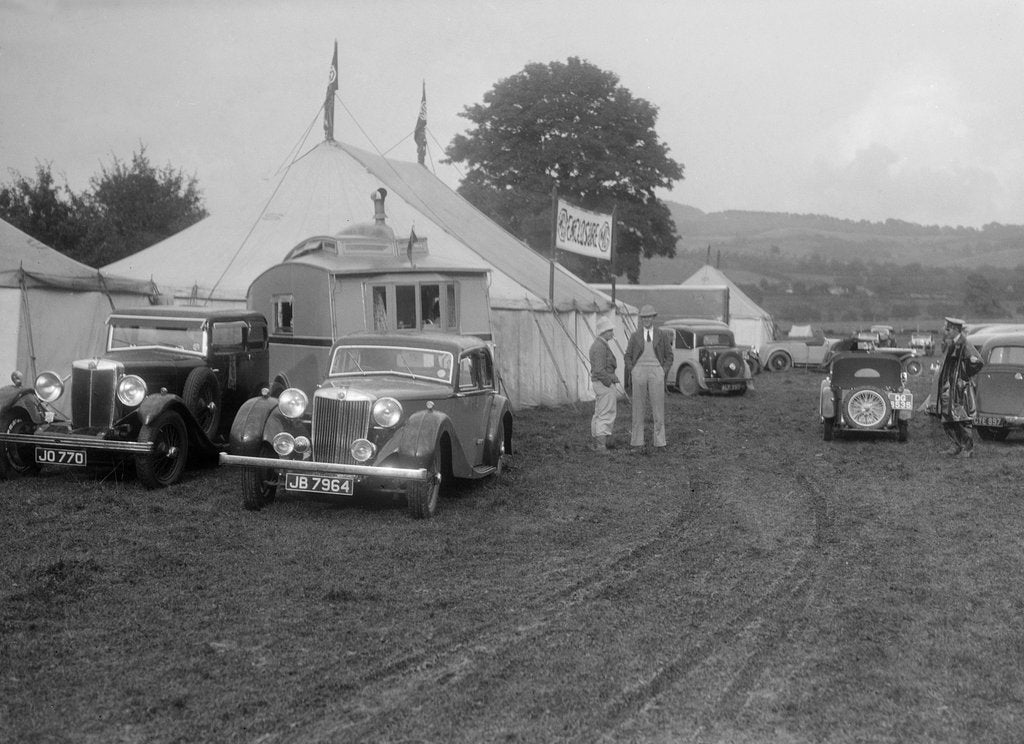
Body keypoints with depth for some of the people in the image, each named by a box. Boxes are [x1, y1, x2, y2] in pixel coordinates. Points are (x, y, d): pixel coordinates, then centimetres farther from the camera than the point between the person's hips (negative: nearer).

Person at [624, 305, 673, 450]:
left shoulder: (662, 335, 5)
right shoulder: (635, 336, 6)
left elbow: (669, 356, 9)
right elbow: (628, 356, 10)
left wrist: (664, 373, -3)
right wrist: (632, 373, -2)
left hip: (656, 372, 0)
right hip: (639, 372, 0)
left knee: (658, 406, -2)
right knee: (638, 407, 1)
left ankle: (659, 441, 3)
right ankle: (636, 440, 5)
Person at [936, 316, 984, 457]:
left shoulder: (964, 344, -16)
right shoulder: (951, 344, 11)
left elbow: (978, 362, -24)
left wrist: (966, 375, -14)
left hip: (960, 388, -9)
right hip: (949, 389, 9)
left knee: (961, 421, -3)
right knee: (948, 421, 10)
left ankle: (967, 449, 8)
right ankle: (957, 446, 21)